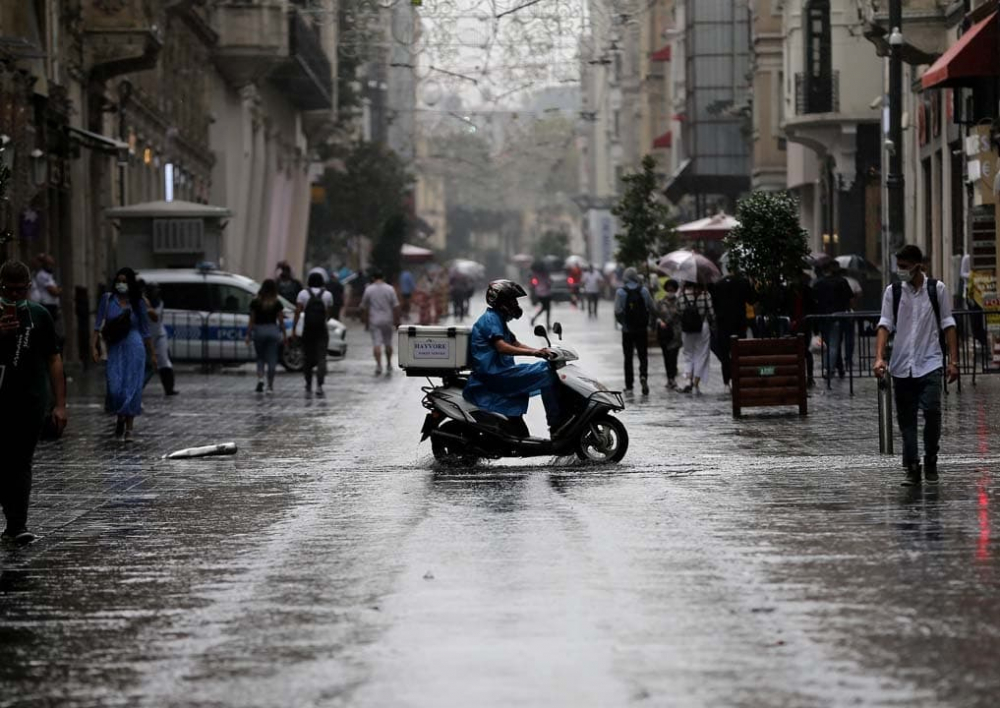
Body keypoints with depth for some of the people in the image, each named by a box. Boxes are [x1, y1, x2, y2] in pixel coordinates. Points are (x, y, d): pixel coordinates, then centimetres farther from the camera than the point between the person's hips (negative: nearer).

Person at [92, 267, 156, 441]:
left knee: (132, 388, -4)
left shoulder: (137, 303, 6)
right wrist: (94, 346, -8)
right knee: (115, 388, -8)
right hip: (115, 349, 0)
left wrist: (152, 354, 12)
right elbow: (98, 324, 2)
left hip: (134, 349, 0)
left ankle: (129, 429, 4)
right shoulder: (108, 299, 5)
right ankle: (119, 417, 22)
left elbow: (145, 331, 11)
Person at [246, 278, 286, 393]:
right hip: (273, 330, 0)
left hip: (258, 330, 0)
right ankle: (270, 386, 6)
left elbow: (252, 320, -1)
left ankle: (260, 379, -12)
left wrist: (248, 334, 4)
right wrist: (284, 336, 8)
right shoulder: (277, 304, -3)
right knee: (272, 360, 5)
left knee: (260, 358, 12)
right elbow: (281, 321, 0)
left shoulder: (255, 302, -3)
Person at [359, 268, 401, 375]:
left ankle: (378, 365, -18)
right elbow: (396, 307, -6)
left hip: (374, 321, -1)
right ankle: (389, 365, 24)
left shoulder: (368, 290, -3)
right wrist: (397, 321, 0)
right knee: (388, 343, 15)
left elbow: (363, 307, 3)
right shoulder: (390, 289, -3)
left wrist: (366, 320, 15)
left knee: (376, 344, -4)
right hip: (388, 321, 1)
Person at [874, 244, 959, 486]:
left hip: (929, 363, -2)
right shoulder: (892, 292, 5)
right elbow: (885, 325, 0)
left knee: (931, 411, -15)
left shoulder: (936, 289, 2)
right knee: (906, 418, 2)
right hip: (901, 365, 2)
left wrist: (953, 360, 0)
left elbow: (948, 325, 5)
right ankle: (912, 468, 8)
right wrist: (879, 357, -14)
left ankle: (931, 462, 3)